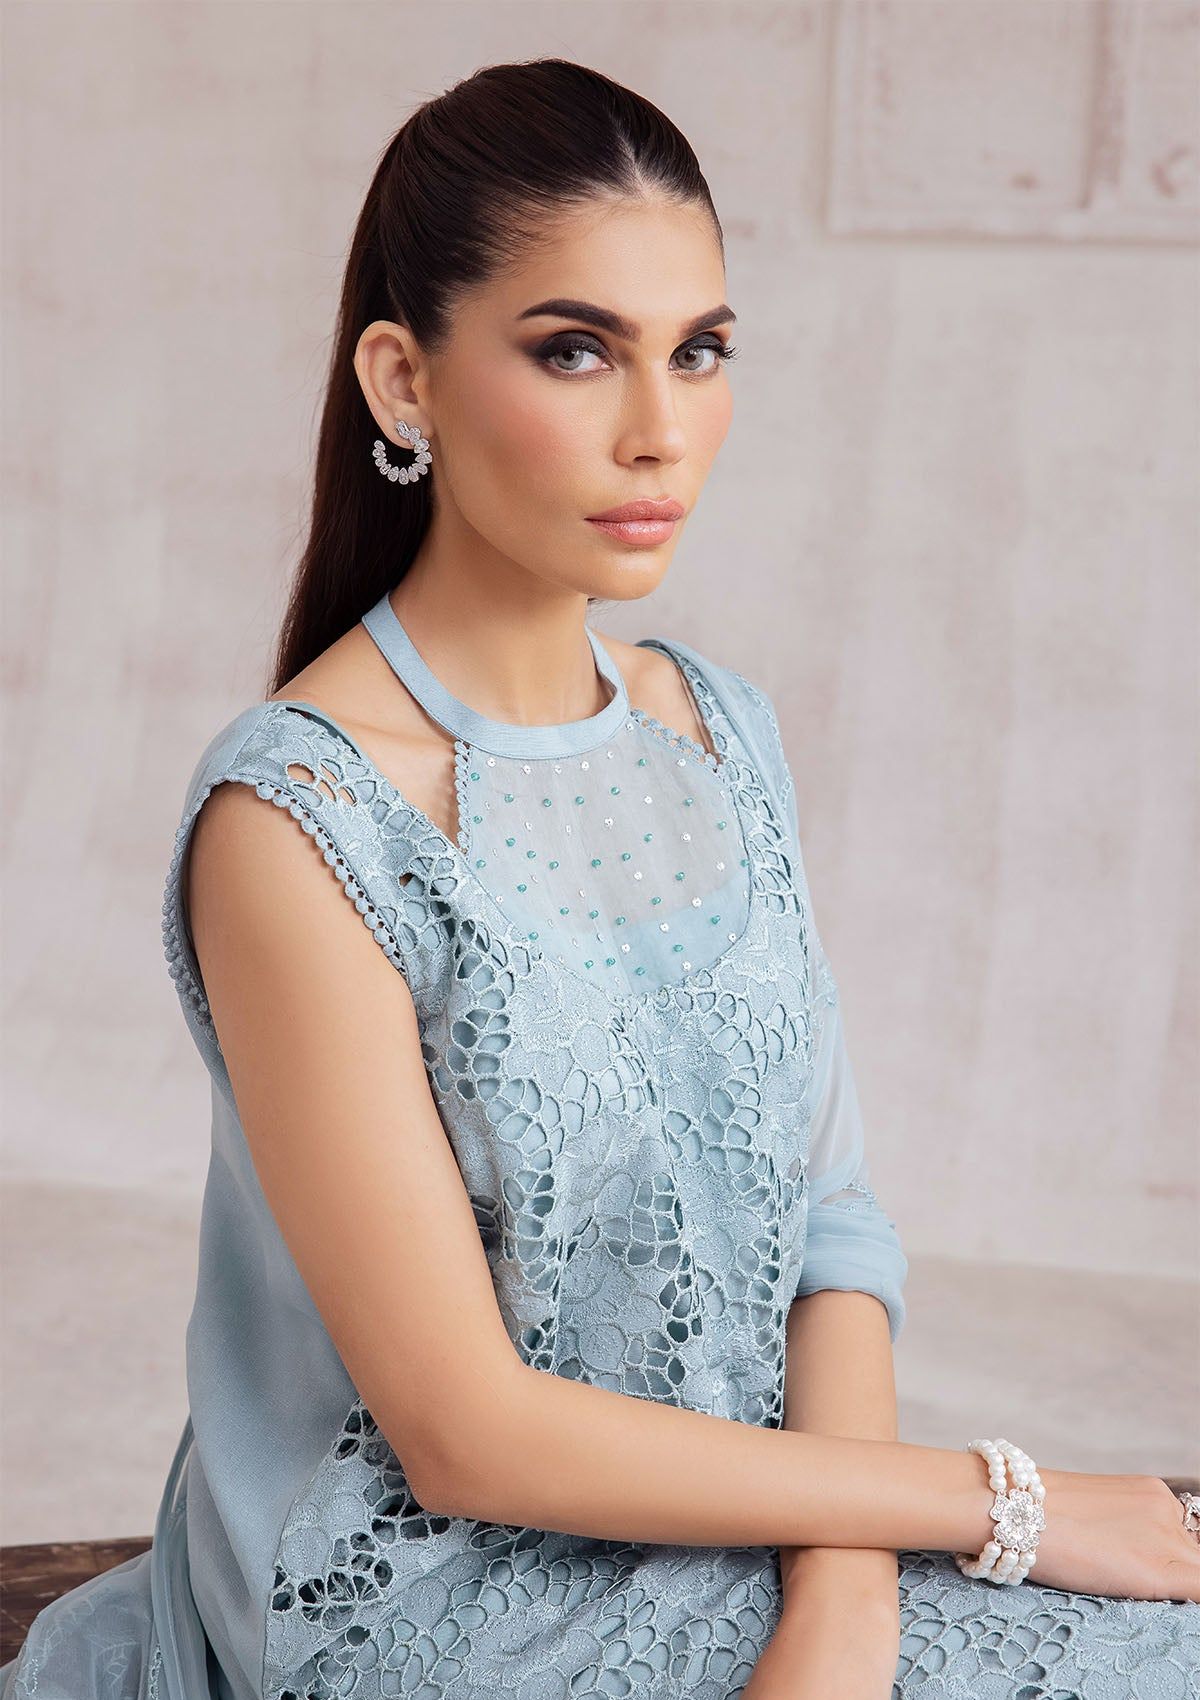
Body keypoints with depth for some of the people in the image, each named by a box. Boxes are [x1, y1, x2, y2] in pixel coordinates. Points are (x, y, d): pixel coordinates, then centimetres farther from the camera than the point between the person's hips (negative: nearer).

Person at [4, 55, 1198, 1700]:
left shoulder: (723, 725, 2)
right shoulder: (299, 813, -18)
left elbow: (833, 1210, 1)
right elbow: (466, 1436, -18)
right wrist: (1004, 1500, -13)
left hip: (748, 1540, 6)